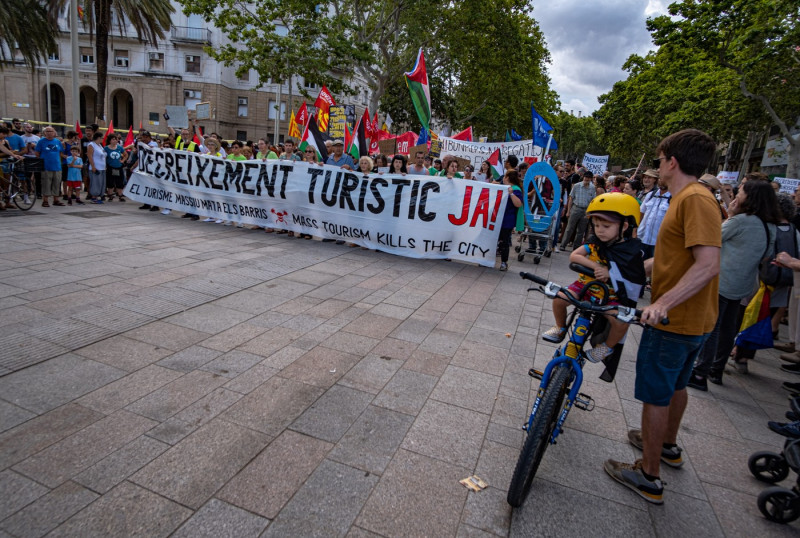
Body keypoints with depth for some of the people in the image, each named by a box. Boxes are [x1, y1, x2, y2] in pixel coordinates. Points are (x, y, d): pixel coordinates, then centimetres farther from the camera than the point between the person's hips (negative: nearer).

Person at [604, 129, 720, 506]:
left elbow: (707, 265, -30)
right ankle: (668, 446, 47)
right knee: (675, 387, 26)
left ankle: (649, 477, 17)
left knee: (655, 397, 3)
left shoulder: (694, 199, -21)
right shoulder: (689, 197, 11)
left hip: (673, 321, -10)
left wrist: (663, 302, -38)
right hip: (691, 319, 10)